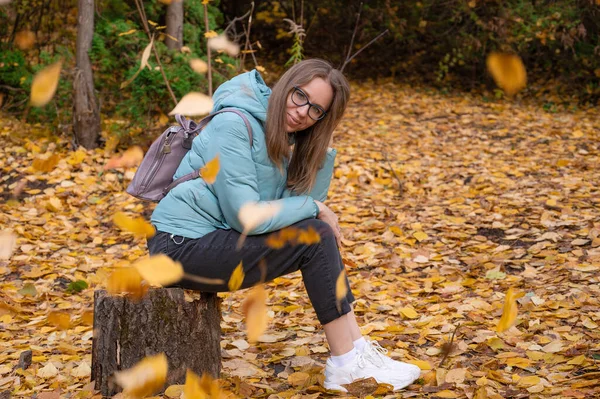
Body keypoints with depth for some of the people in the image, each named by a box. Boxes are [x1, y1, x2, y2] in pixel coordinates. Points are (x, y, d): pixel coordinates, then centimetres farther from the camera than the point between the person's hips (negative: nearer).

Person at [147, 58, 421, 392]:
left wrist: (323, 154, -6)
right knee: (314, 236, -17)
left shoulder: (284, 140, 9)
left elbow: (304, 200, 3)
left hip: (214, 240, 9)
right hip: (182, 246, -9)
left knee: (320, 234, -3)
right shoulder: (233, 125, -17)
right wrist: (313, 209, -13)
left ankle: (355, 351, -6)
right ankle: (347, 364, -13)